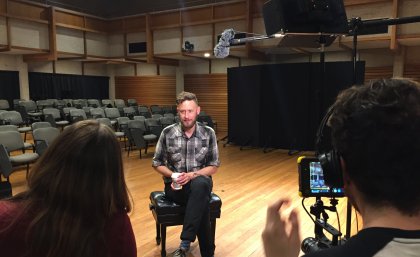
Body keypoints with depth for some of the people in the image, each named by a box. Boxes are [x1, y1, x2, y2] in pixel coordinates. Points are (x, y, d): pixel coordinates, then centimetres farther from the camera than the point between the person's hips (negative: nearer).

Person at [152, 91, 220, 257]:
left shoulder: (208, 133, -3)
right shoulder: (168, 133, -3)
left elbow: (214, 166, 1)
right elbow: (157, 163, 5)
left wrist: (192, 175, -17)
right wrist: (173, 175, -15)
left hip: (200, 182, 1)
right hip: (175, 185, -1)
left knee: (201, 184, -38)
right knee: (201, 203, -33)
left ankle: (185, 244, -31)